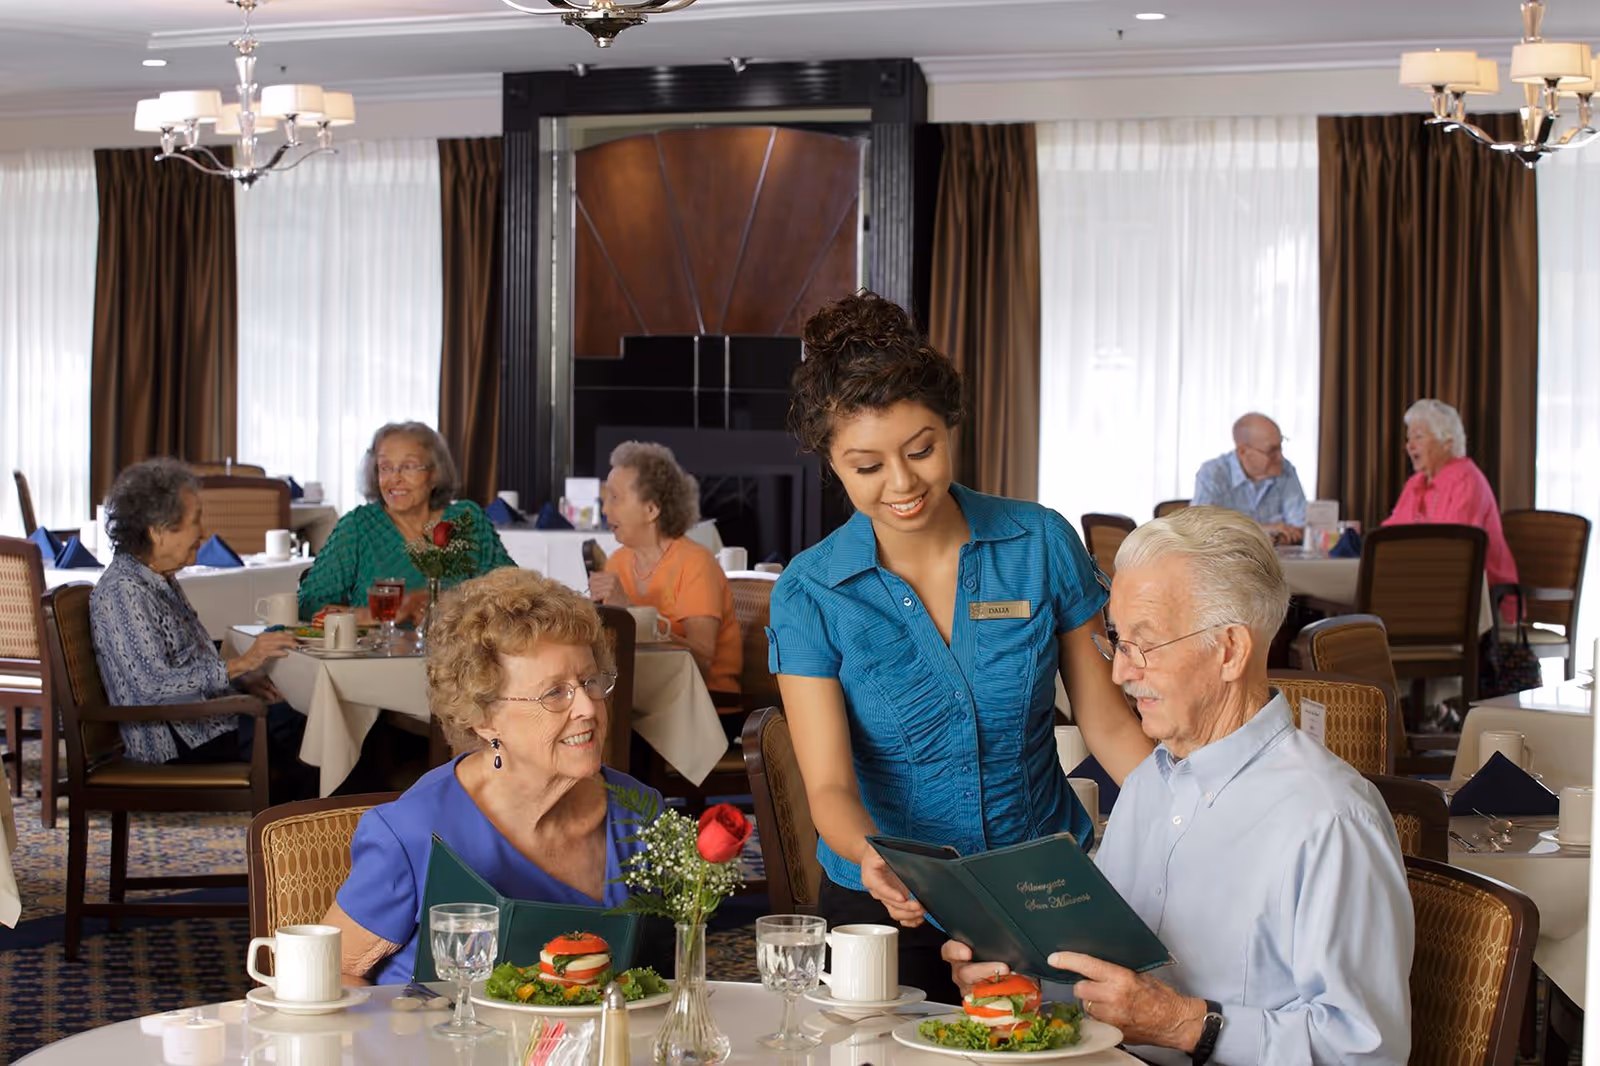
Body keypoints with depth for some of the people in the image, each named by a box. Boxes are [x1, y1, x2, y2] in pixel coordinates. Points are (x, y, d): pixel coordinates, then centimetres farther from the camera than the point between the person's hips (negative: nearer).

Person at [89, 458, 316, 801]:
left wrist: (243, 681, 8)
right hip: (177, 744, -10)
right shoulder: (122, 591, -17)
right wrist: (240, 664, -24)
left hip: (208, 719, 10)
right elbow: (153, 686, -24)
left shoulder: (162, 580, 14)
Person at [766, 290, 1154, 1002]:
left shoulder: (1041, 543, -7)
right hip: (892, 910, -1)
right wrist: (870, 857, -38)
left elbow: (1104, 718, -1)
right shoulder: (809, 596, -11)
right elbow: (829, 786, -16)